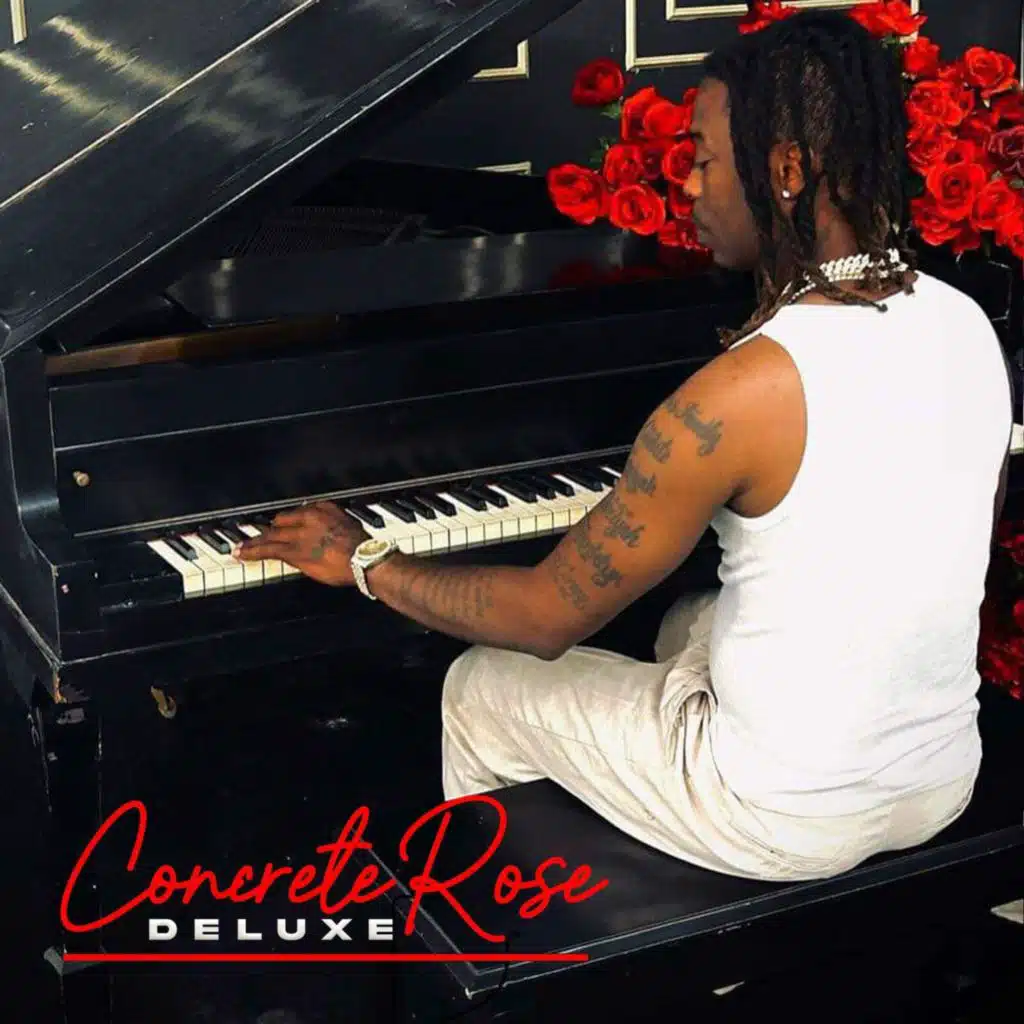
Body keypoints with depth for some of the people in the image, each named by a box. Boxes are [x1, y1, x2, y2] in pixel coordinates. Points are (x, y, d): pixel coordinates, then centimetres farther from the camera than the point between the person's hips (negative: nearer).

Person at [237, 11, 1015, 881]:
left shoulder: (740, 394, -26)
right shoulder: (969, 326, -4)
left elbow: (549, 617, -17)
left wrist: (362, 563, -3)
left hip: (786, 821, -7)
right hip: (941, 785, 7)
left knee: (480, 690, 15)